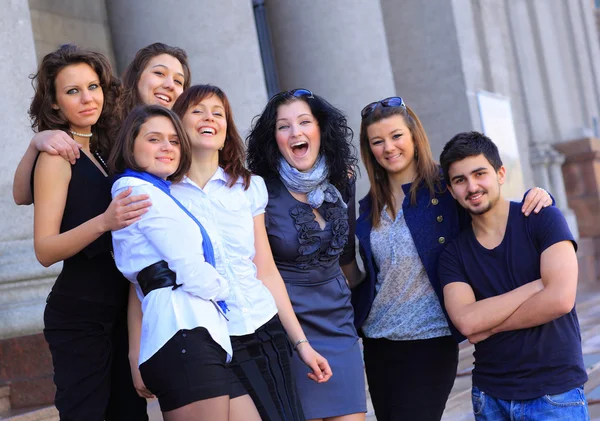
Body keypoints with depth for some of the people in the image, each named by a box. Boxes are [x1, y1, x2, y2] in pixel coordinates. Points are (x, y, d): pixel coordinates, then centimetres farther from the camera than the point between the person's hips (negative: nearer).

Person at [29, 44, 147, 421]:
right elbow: (44, 249, -15)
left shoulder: (102, 151, 13)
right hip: (79, 315, -7)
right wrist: (103, 222, -28)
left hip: (120, 310, 7)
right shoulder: (57, 155, -7)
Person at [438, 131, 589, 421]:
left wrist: (488, 326, -10)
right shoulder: (453, 253, 1)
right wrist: (537, 285, -17)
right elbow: (466, 321, -15)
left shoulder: (543, 219, -7)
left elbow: (560, 299, -19)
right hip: (490, 396, 3)